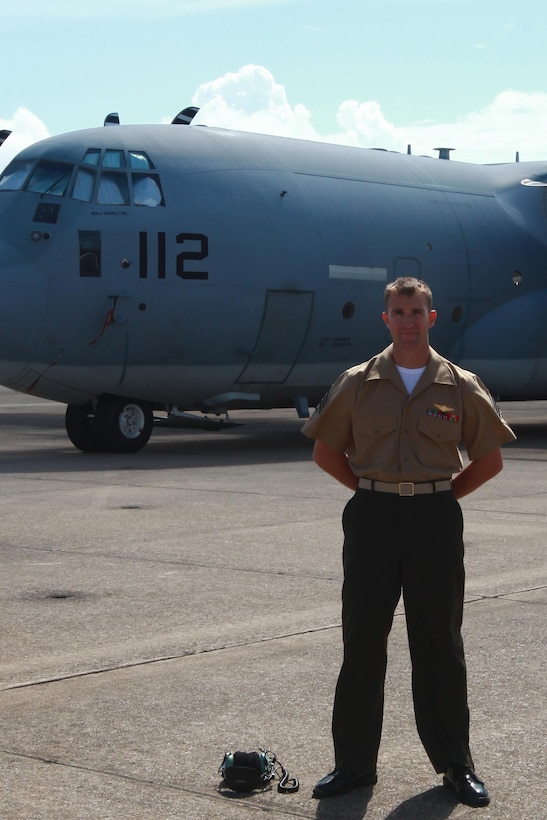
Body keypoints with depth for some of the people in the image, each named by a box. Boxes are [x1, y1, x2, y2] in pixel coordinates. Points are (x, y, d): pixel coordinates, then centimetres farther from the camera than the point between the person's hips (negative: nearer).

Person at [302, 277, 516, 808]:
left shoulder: (461, 387, 2)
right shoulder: (357, 384, 4)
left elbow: (489, 459, 10)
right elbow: (326, 450, 12)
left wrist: (442, 496, 3)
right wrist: (370, 489, 5)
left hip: (435, 519, 0)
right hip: (372, 518, 1)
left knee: (440, 643, 5)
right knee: (362, 642, 4)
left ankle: (456, 764, 16)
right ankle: (353, 763, 14)